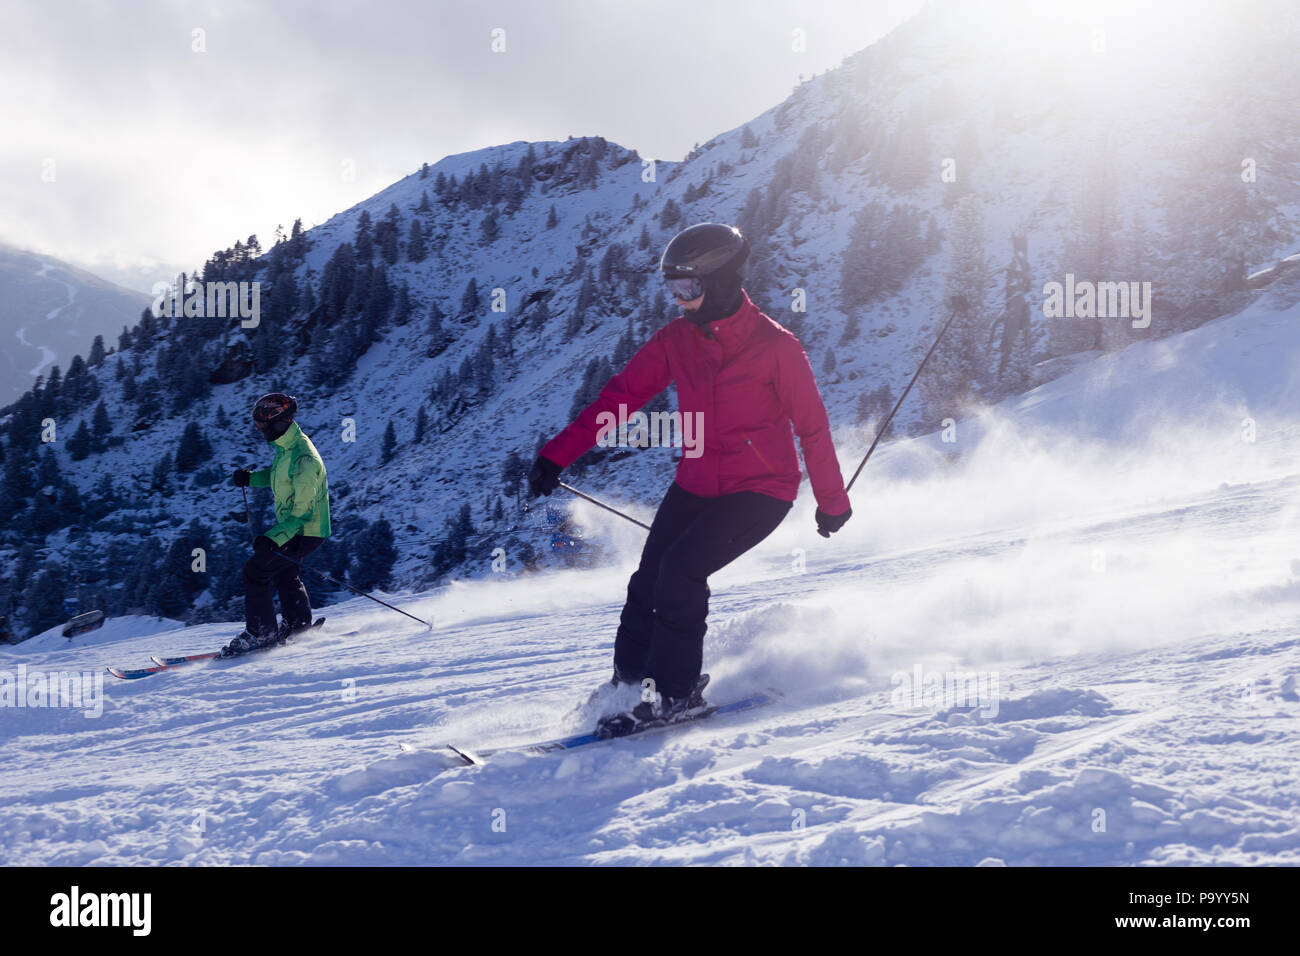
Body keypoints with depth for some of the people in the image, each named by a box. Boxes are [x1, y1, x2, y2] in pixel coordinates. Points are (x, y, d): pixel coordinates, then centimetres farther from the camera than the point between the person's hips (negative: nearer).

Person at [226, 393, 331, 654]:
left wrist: (273, 538, -36)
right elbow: (277, 475, 23)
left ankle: (261, 632, 3)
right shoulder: (285, 447, 1)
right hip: (291, 526, 10)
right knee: (282, 572, 27)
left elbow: (302, 512, -30)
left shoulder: (303, 459, -29)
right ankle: (299, 625, 42)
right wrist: (250, 478, 5)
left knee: (255, 571, -7)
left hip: (305, 532, -10)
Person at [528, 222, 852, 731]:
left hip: (761, 489, -5)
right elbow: (620, 395, 0)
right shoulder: (676, 340, -1)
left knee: (682, 568, -21)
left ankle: (675, 690, -8)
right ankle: (630, 680, 14)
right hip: (696, 484, 5)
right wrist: (557, 455, -7)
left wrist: (832, 504, 1)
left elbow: (812, 426, -7)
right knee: (649, 580, -4)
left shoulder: (775, 347, -16)